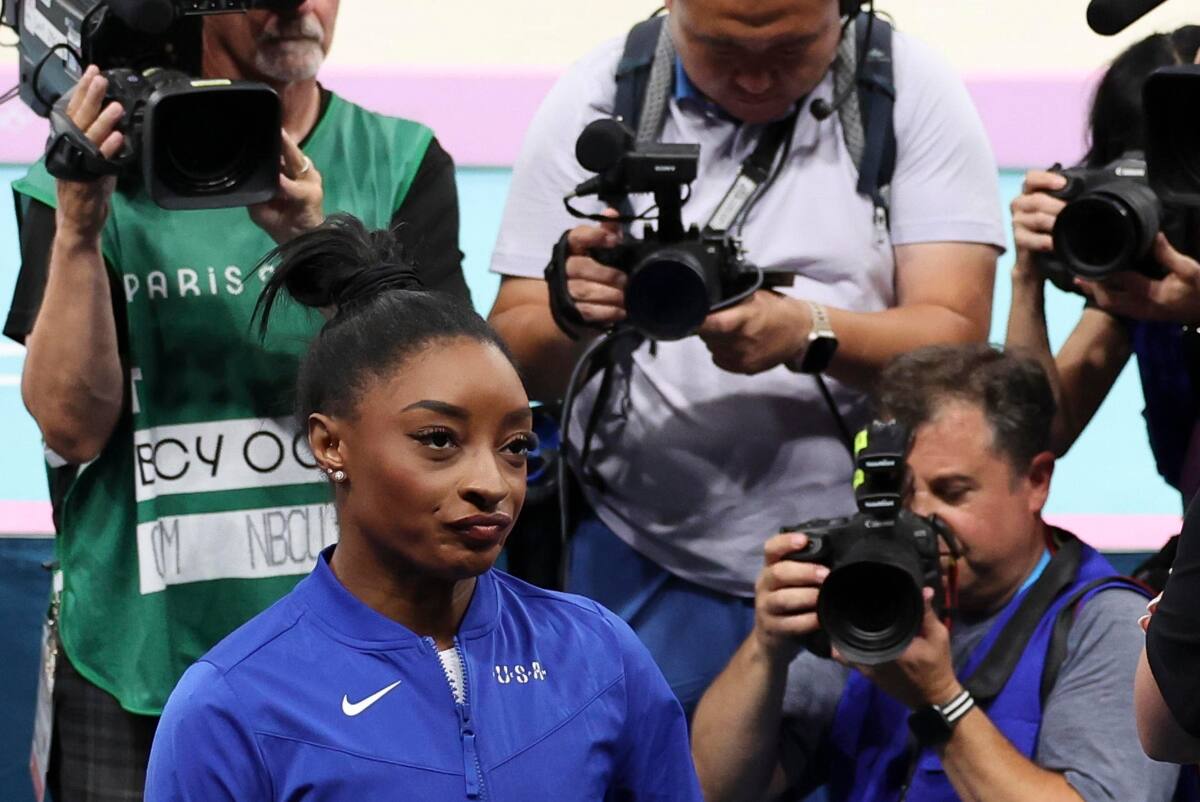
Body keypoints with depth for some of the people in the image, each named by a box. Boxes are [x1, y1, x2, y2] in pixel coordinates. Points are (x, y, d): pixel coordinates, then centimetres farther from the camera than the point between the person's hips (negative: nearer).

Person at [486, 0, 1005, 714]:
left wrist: (807, 333, -30)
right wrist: (570, 318, -25)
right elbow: (515, 359, -2)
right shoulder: (596, 99, -1)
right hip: (646, 573, 1)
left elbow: (956, 339, -11)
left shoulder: (914, 90, -4)